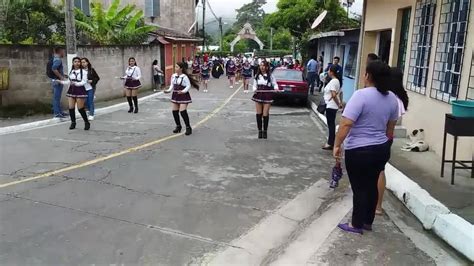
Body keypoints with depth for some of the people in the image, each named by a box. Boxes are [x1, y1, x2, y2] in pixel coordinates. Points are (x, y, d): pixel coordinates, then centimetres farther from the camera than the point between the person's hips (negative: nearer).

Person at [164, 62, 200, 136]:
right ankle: (178, 126, 27)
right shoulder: (173, 76, 7)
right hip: (175, 95, 7)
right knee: (175, 111, 8)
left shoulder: (185, 77, -13)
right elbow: (172, 85, 15)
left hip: (183, 96, -7)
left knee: (183, 111, -13)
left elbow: (188, 86, -14)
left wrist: (183, 91, -27)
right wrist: (169, 90, -1)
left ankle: (188, 128, 0)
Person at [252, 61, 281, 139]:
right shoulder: (257, 76, 10)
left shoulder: (270, 76, 1)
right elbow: (255, 85, 12)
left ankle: (265, 131, 12)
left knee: (265, 114, -3)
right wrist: (254, 89, -8)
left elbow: (275, 84, 6)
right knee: (259, 114, 3)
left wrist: (276, 88, -14)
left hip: (267, 96, -3)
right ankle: (260, 131, 15)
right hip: (258, 95, 3)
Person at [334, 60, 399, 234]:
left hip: (359, 151, -7)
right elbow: (390, 127, 15)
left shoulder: (361, 95, -19)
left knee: (359, 188, 5)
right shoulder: (392, 98, 4)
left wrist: (337, 145, -17)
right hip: (381, 149, 7)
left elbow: (346, 124, -24)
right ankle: (368, 222, 31)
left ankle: (357, 225, 18)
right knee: (371, 185, 18)